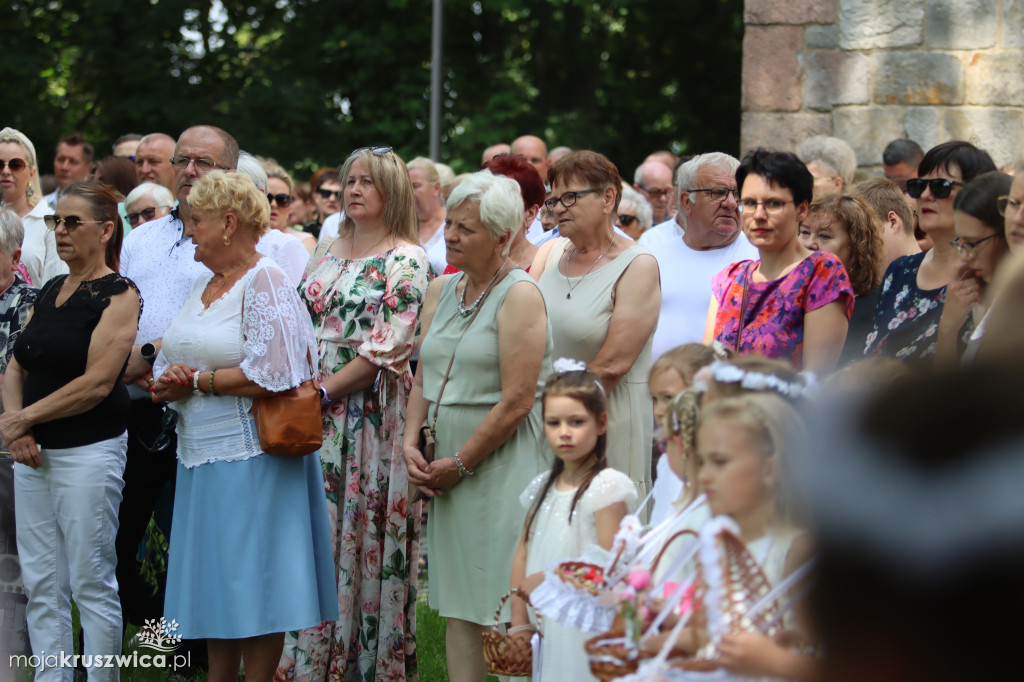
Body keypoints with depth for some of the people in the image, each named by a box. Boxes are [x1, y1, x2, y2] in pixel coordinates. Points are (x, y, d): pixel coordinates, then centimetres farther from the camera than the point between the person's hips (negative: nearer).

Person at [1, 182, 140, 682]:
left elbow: (97, 383, -16)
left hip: (88, 451, -7)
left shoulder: (119, 294, -8)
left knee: (92, 584, -3)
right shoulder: (50, 292, 14)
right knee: (41, 585, 7)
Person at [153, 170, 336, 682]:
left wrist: (197, 381, -12)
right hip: (201, 455, 8)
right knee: (214, 586, 11)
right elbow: (171, 363, 18)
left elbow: (270, 376, -20)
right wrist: (166, 384, -6)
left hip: (249, 456, -8)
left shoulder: (264, 283, -10)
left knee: (254, 591, -3)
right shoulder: (203, 285, 15)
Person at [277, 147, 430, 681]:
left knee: (365, 532, -3)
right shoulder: (326, 251, 15)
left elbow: (387, 348, -14)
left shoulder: (405, 260, -6)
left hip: (371, 411, -6)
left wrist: (323, 389, -14)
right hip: (315, 415, 6)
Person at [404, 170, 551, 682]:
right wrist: (410, 442, 0)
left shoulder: (519, 295, -11)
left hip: (500, 466, -7)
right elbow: (423, 376, 16)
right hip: (447, 467, 7)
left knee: (501, 608, -6)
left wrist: (460, 464, -11)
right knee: (458, 605, 9)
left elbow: (517, 401, -15)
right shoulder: (441, 289, 13)